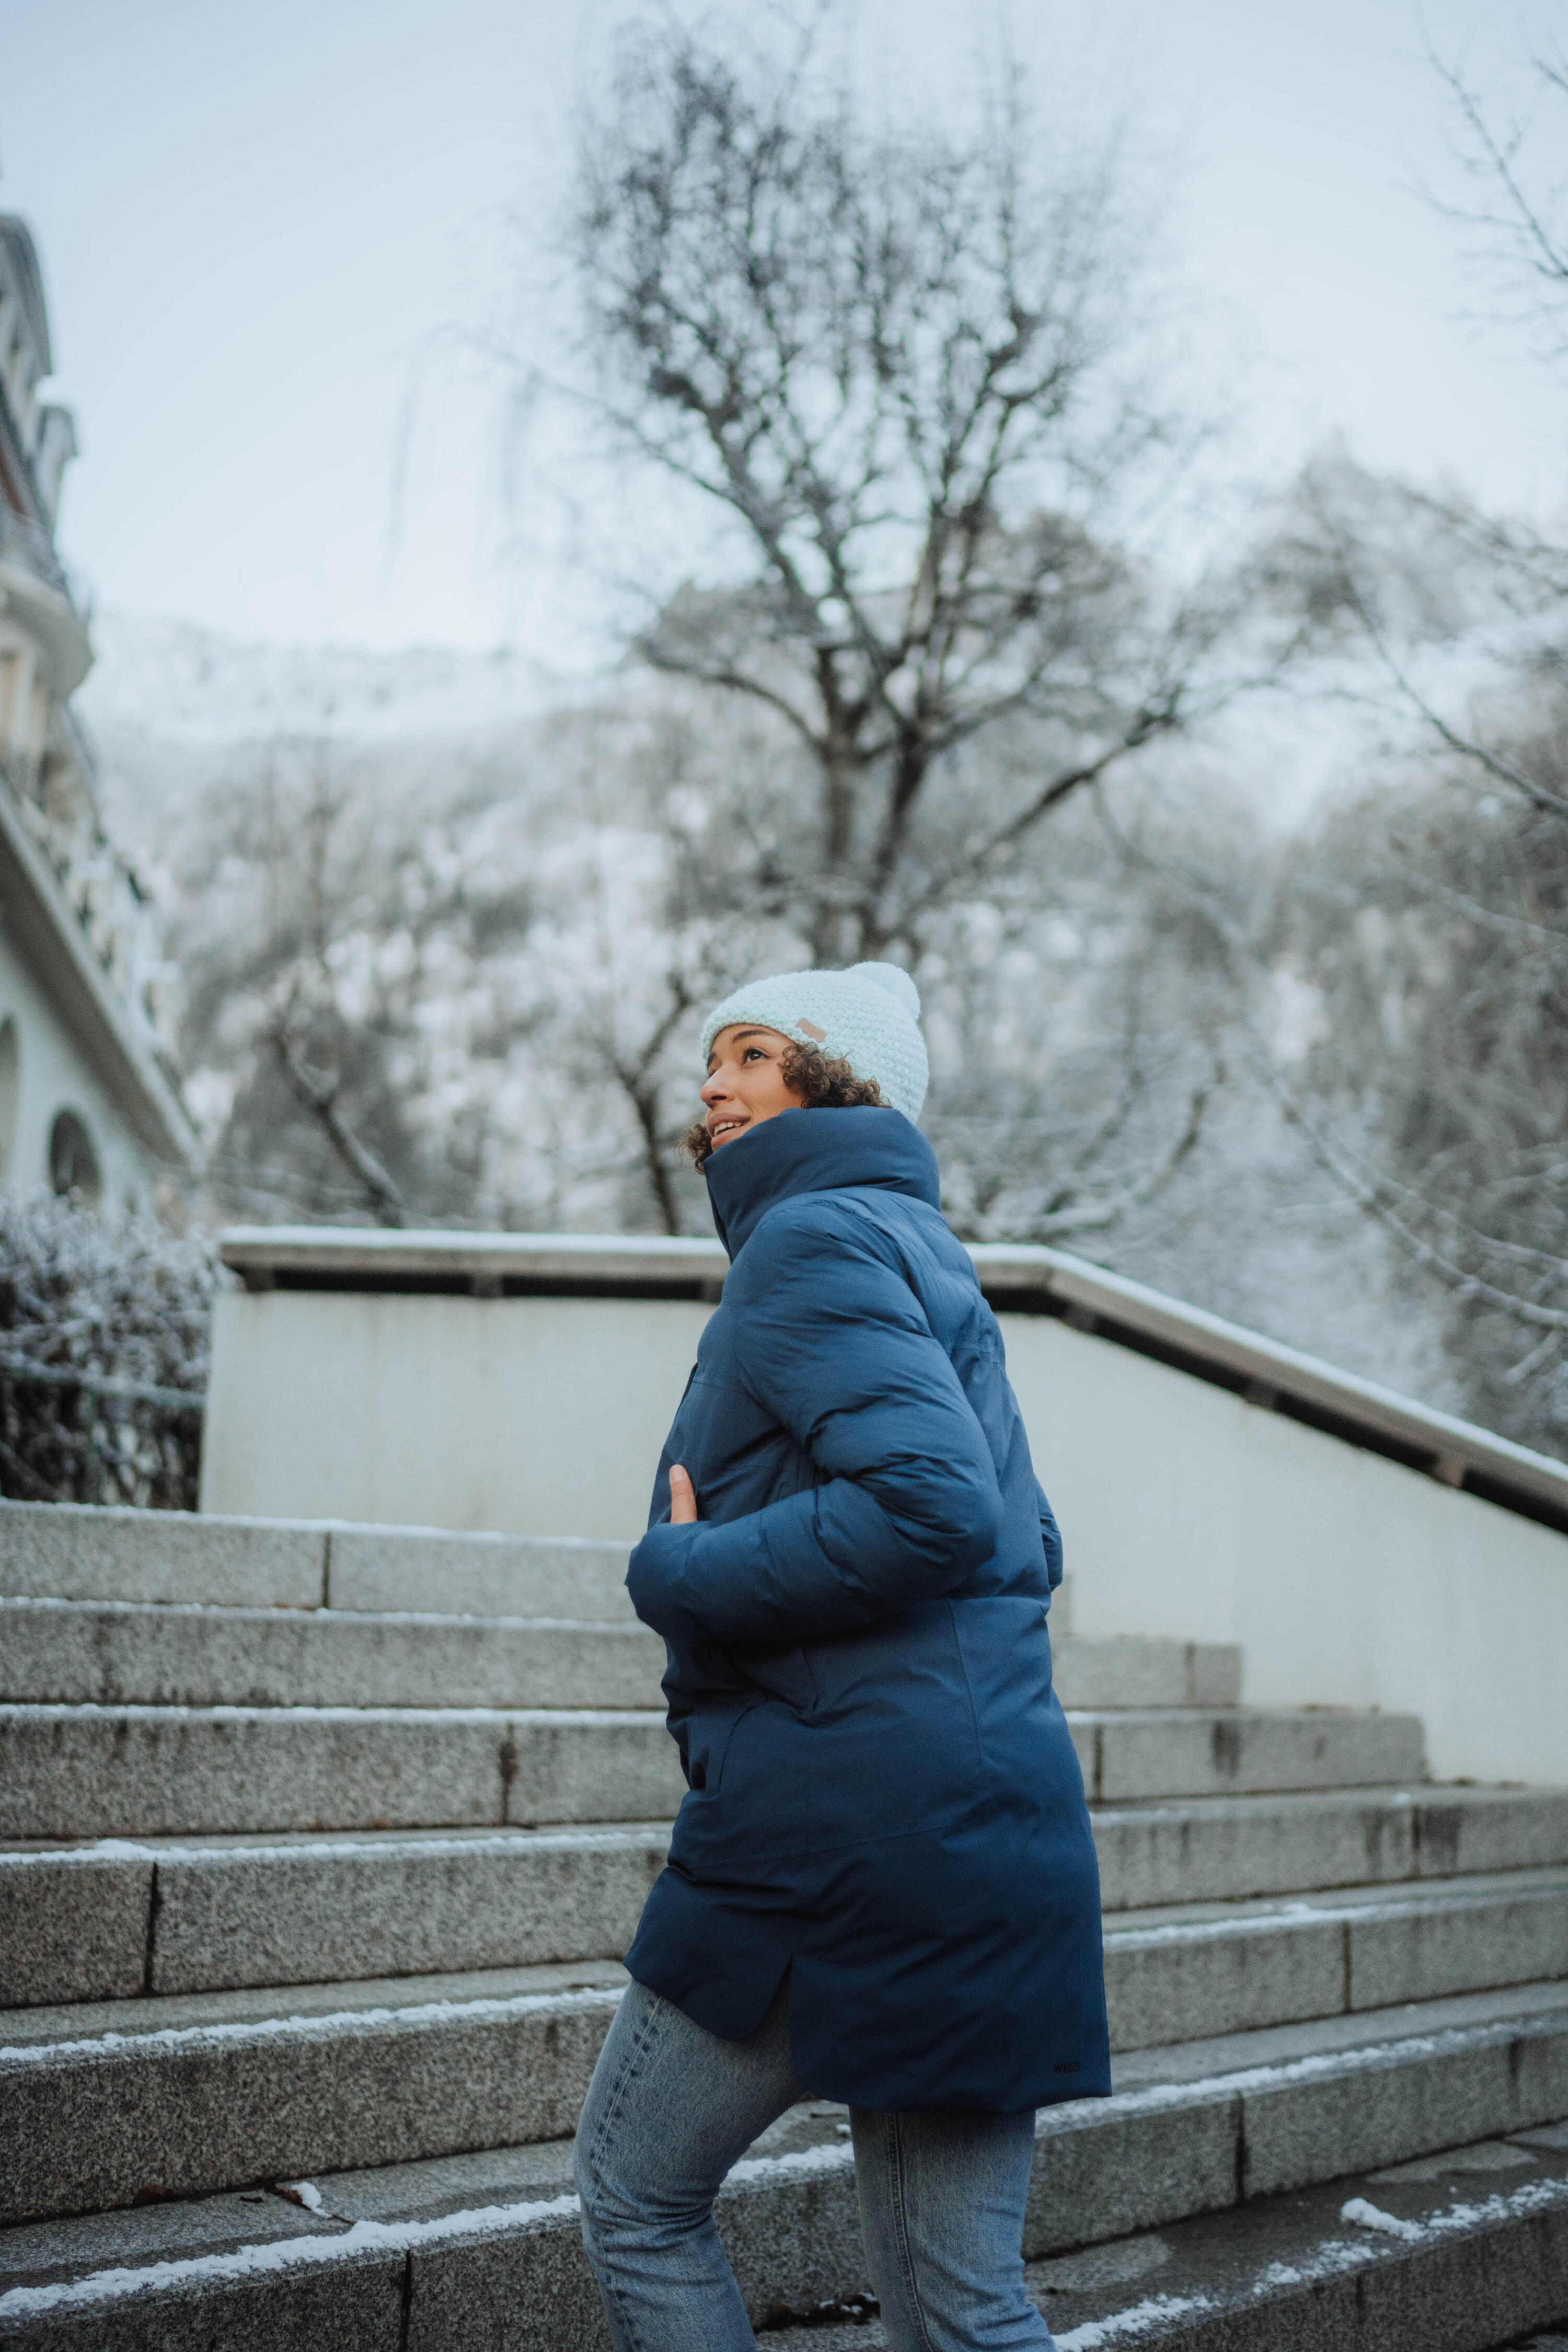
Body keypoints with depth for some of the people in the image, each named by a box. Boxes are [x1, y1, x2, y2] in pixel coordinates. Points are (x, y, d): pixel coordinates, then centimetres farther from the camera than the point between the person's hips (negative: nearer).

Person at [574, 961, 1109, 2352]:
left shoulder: (814, 1236, -8)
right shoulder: (927, 1255, 21)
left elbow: (933, 1511, -23)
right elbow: (1028, 1547, 23)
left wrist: (679, 1573, -13)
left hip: (847, 1808, -9)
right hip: (1000, 1814, 9)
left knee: (634, 2194, 12)